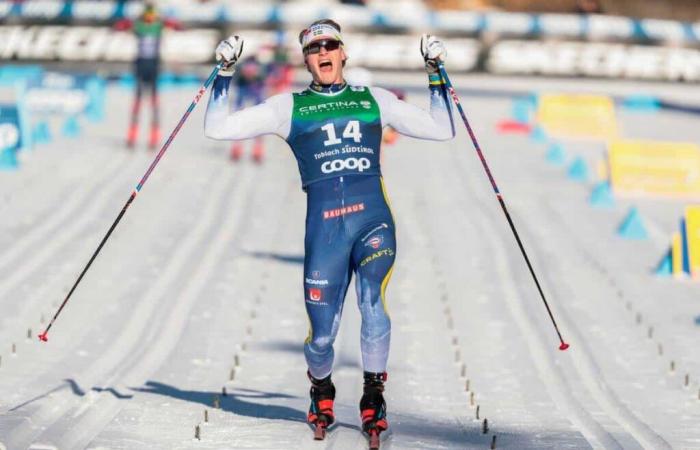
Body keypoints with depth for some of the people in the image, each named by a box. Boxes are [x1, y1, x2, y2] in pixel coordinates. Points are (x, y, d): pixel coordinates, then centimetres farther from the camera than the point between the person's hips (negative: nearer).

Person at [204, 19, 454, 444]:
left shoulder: (375, 100, 18)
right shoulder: (288, 107, 15)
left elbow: (441, 130, 20)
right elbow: (218, 128, 12)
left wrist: (435, 71, 16)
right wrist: (225, 72, 6)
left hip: (374, 220, 0)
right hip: (324, 227, 0)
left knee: (374, 302, -27)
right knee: (321, 334, -2)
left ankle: (374, 396, -11)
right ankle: (322, 393, 32)